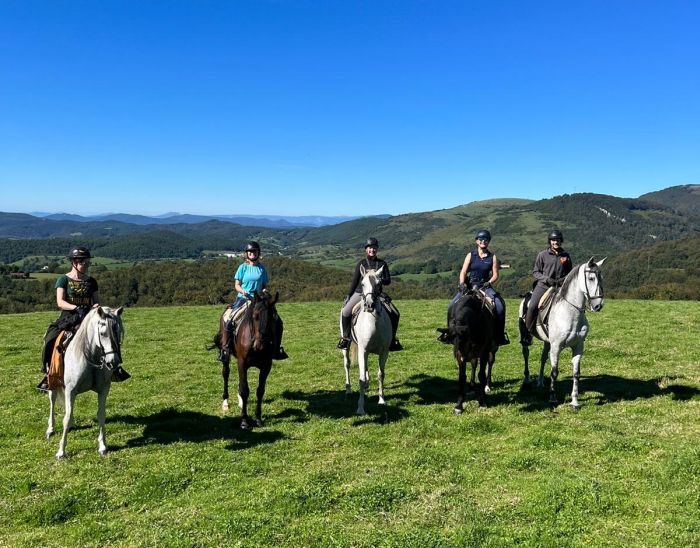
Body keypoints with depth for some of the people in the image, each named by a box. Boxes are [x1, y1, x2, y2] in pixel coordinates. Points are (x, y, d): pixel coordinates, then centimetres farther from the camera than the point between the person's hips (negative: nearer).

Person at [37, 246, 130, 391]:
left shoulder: (91, 281, 13)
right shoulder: (64, 280, 3)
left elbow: (97, 301, 12)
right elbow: (60, 302, -9)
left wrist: (96, 306, -13)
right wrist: (76, 308, -27)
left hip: (88, 318, 3)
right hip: (68, 318, -3)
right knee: (51, 341, -24)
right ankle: (48, 375, -10)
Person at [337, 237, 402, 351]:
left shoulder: (382, 264, 7)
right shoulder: (361, 263, 3)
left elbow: (388, 280, 2)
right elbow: (354, 281, 5)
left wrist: (381, 280, -20)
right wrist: (348, 296, 1)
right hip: (360, 293, -2)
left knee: (395, 314, -9)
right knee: (345, 312, -24)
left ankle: (392, 340, 6)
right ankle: (345, 337, -7)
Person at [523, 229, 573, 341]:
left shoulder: (565, 256, 12)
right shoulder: (542, 255, 6)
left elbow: (569, 274, 20)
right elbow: (535, 271, 7)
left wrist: (562, 280, -2)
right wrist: (546, 279, -10)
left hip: (559, 287, 3)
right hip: (543, 285, -3)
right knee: (532, 307, -21)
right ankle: (527, 333, -13)